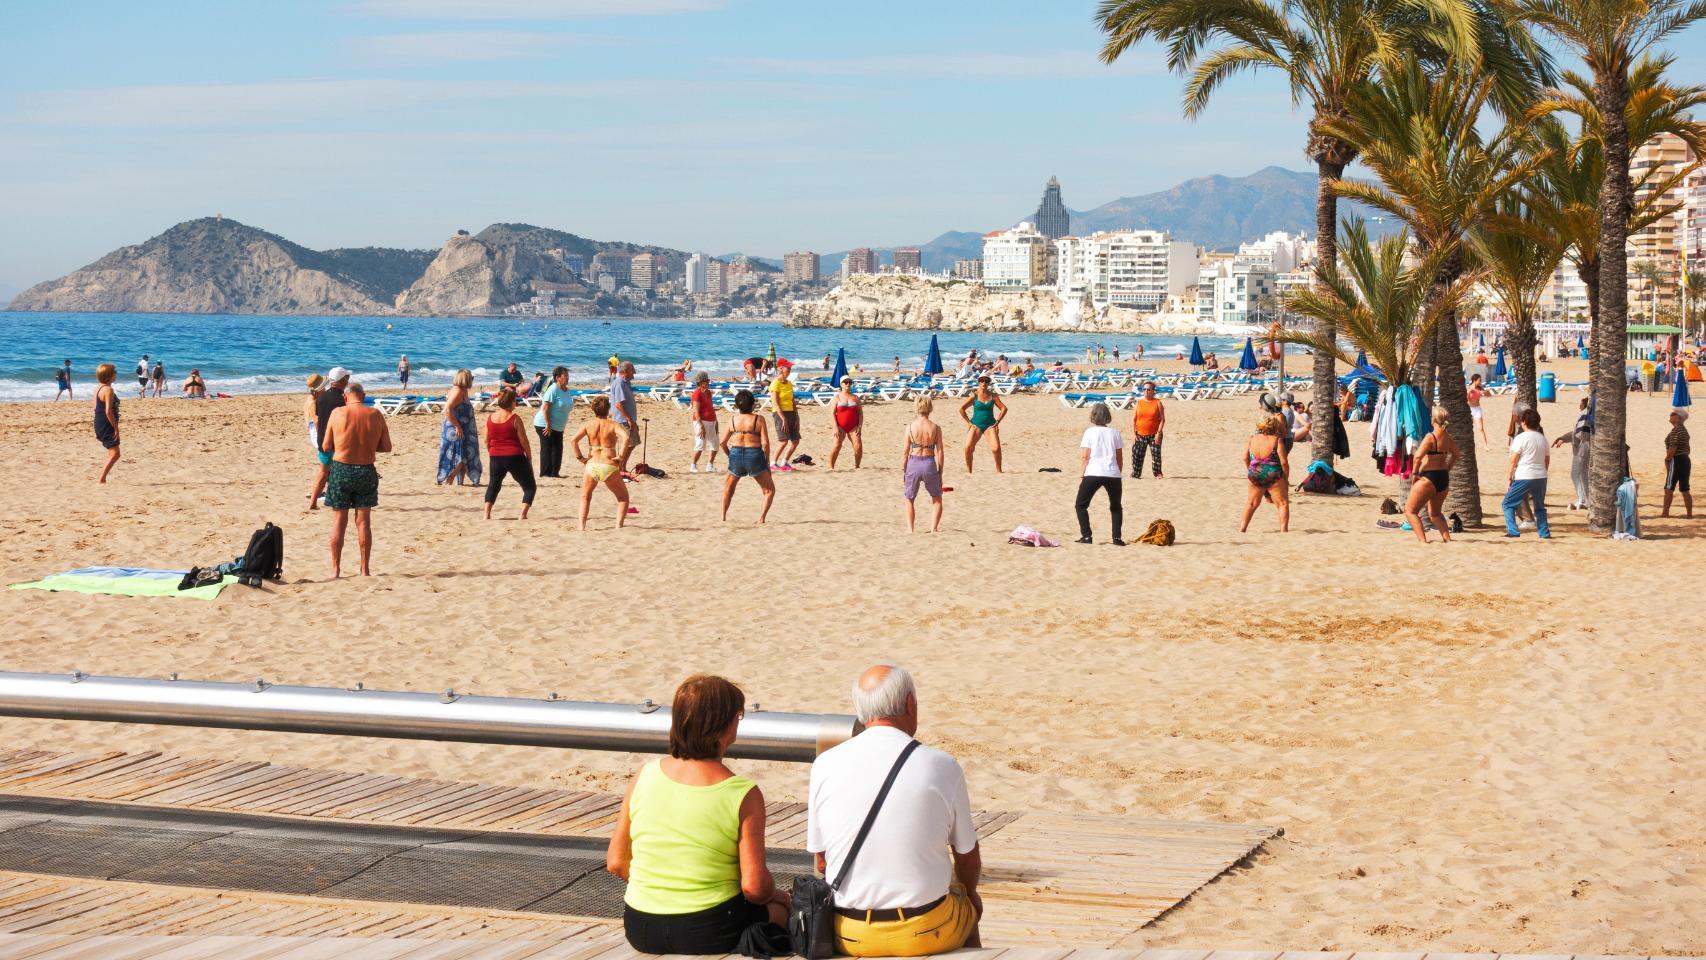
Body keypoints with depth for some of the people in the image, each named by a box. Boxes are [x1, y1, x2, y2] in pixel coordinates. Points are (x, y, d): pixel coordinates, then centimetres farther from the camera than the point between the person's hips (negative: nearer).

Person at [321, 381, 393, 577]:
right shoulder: (376, 415, -3)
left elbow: (326, 447, -1)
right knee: (363, 521, 8)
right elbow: (387, 447, 1)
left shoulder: (337, 413, -7)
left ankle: (335, 568, 10)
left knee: (340, 520, 8)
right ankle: (364, 569, 9)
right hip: (366, 471, 1)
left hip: (341, 470, -1)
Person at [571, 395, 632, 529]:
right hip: (610, 467, -2)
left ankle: (582, 526, 11)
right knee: (623, 497, 20)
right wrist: (620, 456, -10)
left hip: (592, 466, 2)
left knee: (585, 497, 26)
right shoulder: (613, 425, 1)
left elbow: (573, 440, -7)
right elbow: (626, 437, -18)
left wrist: (580, 457, 2)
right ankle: (619, 524, 3)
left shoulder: (587, 425, 6)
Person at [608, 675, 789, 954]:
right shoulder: (744, 795, -15)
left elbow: (616, 863, 1)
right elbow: (754, 887, -15)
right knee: (781, 902, 26)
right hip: (709, 936, -4)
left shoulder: (644, 775, -4)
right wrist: (771, 891, 8)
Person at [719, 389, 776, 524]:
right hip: (755, 455, -3)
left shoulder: (733, 419, 4)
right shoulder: (759, 419, -3)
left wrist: (728, 455, 19)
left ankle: (723, 516, 27)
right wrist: (767, 460, 4)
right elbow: (765, 443, -9)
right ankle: (761, 517, -2)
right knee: (769, 490, 13)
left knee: (728, 487, 28)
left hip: (736, 453, 3)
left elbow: (723, 442, 3)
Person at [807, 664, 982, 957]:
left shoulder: (824, 765, -4)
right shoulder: (943, 767, -10)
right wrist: (969, 895, 25)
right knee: (969, 902, 29)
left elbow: (821, 861, 5)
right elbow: (969, 861, 3)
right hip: (928, 933, -2)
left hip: (847, 936, 2)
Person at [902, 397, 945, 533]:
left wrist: (903, 471, 7)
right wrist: (940, 472, 7)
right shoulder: (935, 428, -5)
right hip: (930, 464, 0)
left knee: (909, 499, 21)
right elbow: (940, 452, -3)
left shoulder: (910, 427, -6)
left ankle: (910, 529, 12)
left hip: (913, 464, 0)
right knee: (937, 499, 21)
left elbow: (905, 452, -3)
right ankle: (933, 528, 10)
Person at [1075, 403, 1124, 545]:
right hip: (1113, 474, 3)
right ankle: (1117, 537, 5)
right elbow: (1119, 458, 11)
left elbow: (1085, 457, -2)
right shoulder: (1115, 433, 10)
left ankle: (1086, 536, 0)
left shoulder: (1090, 432, 1)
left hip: (1093, 474, -3)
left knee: (1081, 505, 11)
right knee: (1116, 507, 19)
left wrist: (1081, 476, 3)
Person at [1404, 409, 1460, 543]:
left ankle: (1423, 540, -10)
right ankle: (1447, 539, 15)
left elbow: (1418, 457, -26)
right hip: (1444, 479, 8)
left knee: (1410, 510, 3)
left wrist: (1415, 473, -13)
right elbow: (1457, 455, 20)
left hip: (1429, 478, -8)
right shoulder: (1447, 437, 5)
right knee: (1435, 513, 26)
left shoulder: (1430, 437, -17)